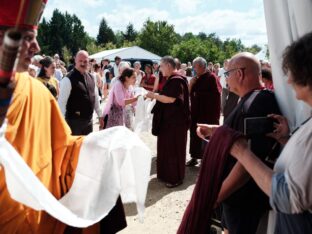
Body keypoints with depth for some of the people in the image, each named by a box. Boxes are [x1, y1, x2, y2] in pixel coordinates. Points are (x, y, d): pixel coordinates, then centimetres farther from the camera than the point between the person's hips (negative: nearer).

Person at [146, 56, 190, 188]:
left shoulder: (176, 80, -18)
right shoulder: (172, 80, 14)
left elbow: (171, 99, -26)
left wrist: (154, 96, -16)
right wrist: (156, 96, 8)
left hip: (175, 120, -10)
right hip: (169, 119, 10)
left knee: (173, 148, 0)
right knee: (166, 147, 16)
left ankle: (175, 178, 12)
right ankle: (166, 174, 28)